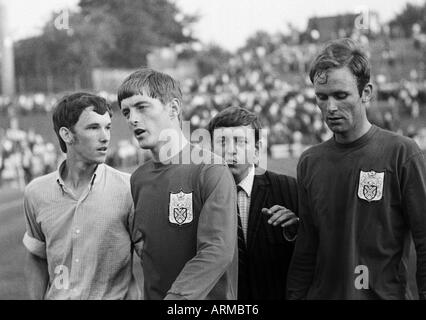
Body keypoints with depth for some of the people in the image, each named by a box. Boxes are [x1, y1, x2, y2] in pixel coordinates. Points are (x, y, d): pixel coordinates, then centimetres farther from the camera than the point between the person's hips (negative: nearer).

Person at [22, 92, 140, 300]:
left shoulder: (129, 189, -13)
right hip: (57, 297, 3)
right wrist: (36, 297, 3)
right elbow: (36, 260, 10)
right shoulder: (36, 193, -2)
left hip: (116, 296, -3)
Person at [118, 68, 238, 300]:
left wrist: (175, 297, -30)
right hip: (152, 294, 5)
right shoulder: (138, 178, 6)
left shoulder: (210, 170, -15)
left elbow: (217, 251, -23)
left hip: (208, 297, -5)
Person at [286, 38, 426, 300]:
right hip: (322, 293, 4)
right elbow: (305, 252, 8)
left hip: (386, 293, -4)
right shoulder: (310, 163, 4)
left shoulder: (401, 153, -9)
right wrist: (295, 296, 3)